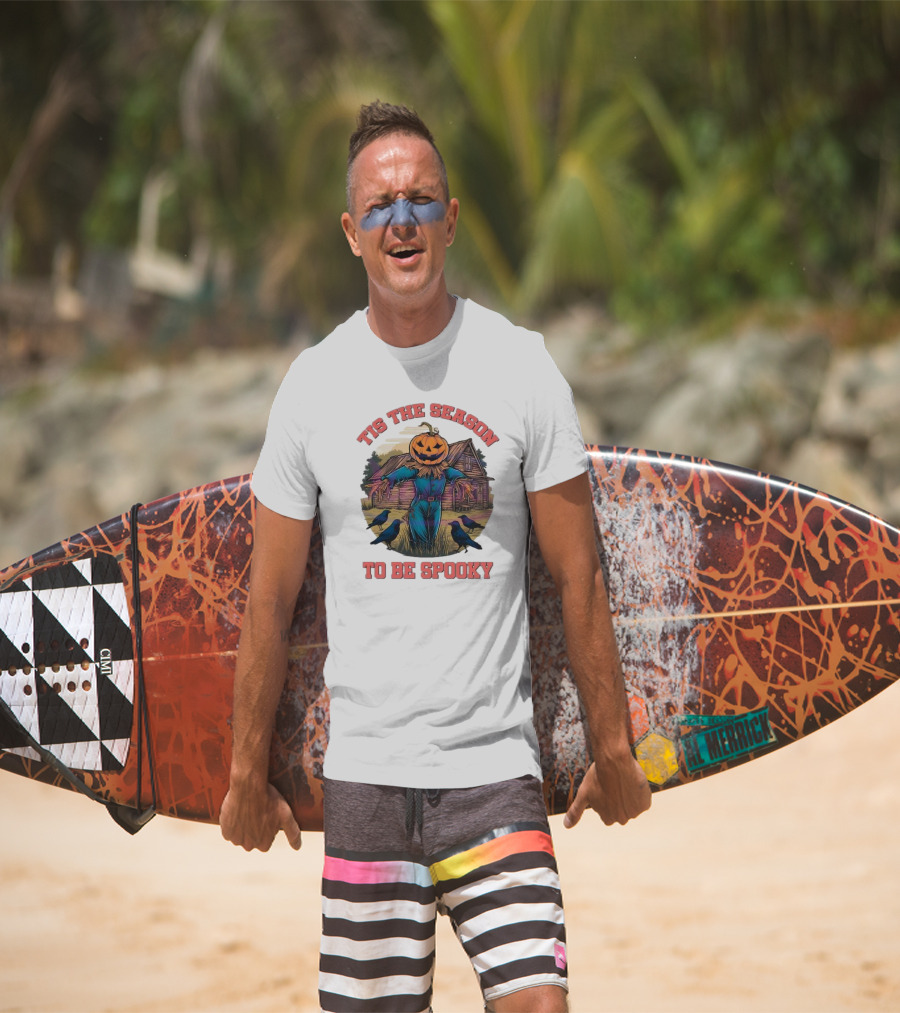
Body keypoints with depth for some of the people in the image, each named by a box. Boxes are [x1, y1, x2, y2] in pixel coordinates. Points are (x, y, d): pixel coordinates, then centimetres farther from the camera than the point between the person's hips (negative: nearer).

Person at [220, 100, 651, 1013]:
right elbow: (270, 598, 9)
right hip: (364, 768, 1)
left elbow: (577, 577, 5)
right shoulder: (314, 383, 3)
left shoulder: (521, 367, 1)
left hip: (496, 767, -1)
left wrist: (611, 748, 6)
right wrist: (248, 772, 11)